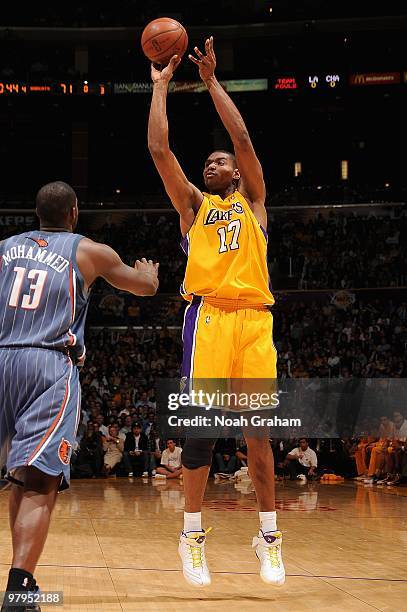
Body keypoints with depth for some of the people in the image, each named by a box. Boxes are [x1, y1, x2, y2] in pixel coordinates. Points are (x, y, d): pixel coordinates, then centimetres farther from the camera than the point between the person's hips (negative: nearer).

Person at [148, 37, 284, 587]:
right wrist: (161, 86, 15)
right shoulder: (194, 204, 20)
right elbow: (159, 150, 11)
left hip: (254, 318, 1)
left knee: (258, 428, 0)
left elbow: (243, 138, 10)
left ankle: (269, 534, 7)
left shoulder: (252, 202, 20)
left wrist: (211, 80, 12)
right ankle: (193, 533, 3)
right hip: (208, 315, -1)